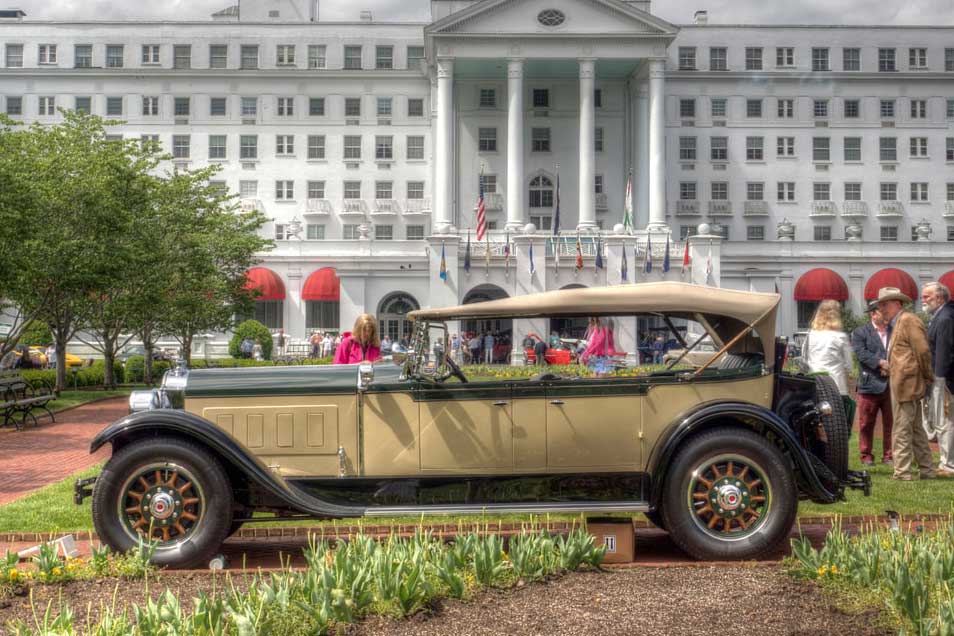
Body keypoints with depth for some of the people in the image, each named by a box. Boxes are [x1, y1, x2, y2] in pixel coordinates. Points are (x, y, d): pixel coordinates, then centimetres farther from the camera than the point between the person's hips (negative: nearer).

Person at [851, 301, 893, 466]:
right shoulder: (860, 333, 2)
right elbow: (862, 353, -11)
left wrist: (890, 366, -12)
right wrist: (881, 363, -20)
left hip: (892, 385, 3)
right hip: (870, 385, -3)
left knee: (890, 423, 6)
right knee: (866, 423, 3)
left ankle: (889, 455, 15)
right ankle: (866, 455, 12)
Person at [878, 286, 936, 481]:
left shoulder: (908, 320, -11)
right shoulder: (894, 325, 18)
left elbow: (923, 351, -15)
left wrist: (927, 378, -9)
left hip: (906, 383, -10)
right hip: (899, 383, 10)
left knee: (902, 430, -6)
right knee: (915, 428, 15)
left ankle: (902, 471, -2)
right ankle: (927, 470, 23)